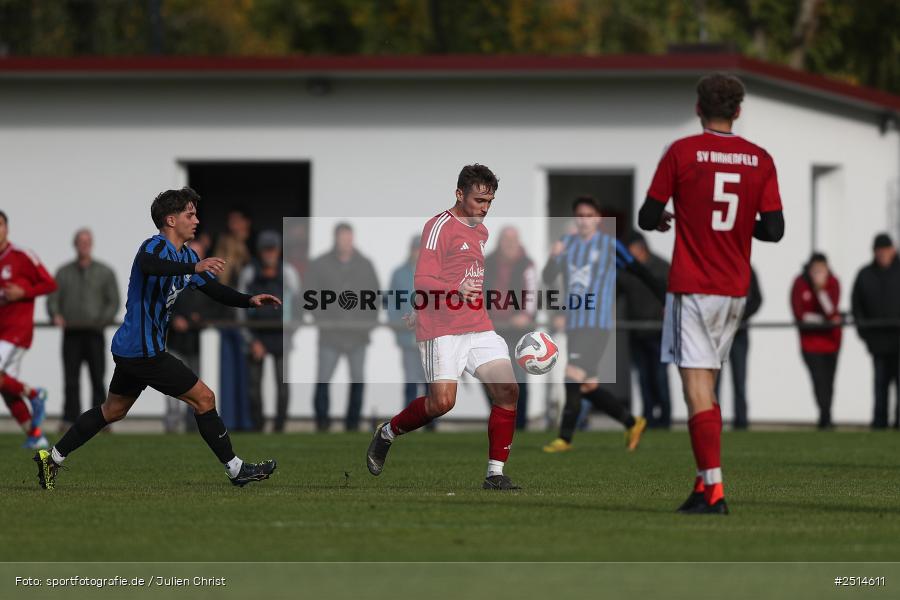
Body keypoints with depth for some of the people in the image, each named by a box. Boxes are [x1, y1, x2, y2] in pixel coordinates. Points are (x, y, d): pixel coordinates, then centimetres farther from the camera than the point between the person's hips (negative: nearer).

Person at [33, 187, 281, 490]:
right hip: (144, 351, -10)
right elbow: (148, 265, -41)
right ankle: (236, 469, -1)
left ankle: (53, 457, 24)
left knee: (113, 409, 20)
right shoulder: (156, 246, -17)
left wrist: (250, 300, -3)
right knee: (204, 398, -6)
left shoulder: (186, 255, 13)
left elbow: (215, 290, 14)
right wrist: (194, 268, -54)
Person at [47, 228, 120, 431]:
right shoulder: (63, 273, 14)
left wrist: (103, 320, -13)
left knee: (98, 379, -5)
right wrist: (56, 315, -12)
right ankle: (70, 419, -3)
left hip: (94, 333, -1)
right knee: (71, 380, -4)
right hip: (71, 334, 1)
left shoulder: (105, 273, 9)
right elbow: (53, 299, 10)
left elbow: (113, 302, 5)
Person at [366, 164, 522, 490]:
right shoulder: (440, 226, -8)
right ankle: (387, 434, 11)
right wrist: (457, 290, -32)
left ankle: (495, 473, -3)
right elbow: (423, 281, -15)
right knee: (442, 401, -16)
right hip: (442, 331, -7)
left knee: (508, 390, -8)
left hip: (479, 326, 8)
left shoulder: (481, 231, 19)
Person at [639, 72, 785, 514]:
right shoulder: (760, 160, 3)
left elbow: (647, 219, -4)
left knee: (697, 389, -7)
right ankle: (703, 484, 15)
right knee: (706, 388, 16)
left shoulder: (681, 153, -7)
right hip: (735, 292, 5)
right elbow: (773, 230, 0)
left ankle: (714, 490, -16)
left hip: (692, 288, -5)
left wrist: (660, 221, 19)